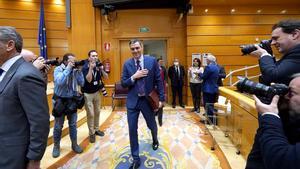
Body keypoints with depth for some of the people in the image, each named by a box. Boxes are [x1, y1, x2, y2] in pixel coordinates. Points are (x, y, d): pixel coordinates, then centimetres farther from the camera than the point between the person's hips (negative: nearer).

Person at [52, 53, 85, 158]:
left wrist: (78, 70, -13)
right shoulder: (58, 69, -11)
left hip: (72, 100, 3)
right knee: (58, 126, 10)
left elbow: (81, 83, -6)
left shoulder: (75, 70, -1)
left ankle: (74, 144, 29)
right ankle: (56, 146, 29)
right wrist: (68, 68, -27)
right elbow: (59, 82, -30)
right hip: (60, 101, -3)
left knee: (73, 124, 13)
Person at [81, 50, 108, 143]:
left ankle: (96, 129, 29)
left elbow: (106, 77, -5)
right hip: (87, 93, -4)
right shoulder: (85, 67, -14)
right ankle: (91, 133, 11)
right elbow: (88, 80, -27)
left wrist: (101, 69, -22)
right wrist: (91, 68, -31)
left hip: (97, 92, 5)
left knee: (97, 112, 12)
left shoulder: (99, 65, -2)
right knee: (90, 114, -3)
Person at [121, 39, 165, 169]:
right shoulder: (127, 64, -2)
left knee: (152, 125, 18)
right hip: (132, 101, 1)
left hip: (148, 100, 0)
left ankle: (155, 140, 55)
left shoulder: (152, 61, -6)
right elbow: (123, 84, -2)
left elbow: (158, 80, -1)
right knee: (132, 130, 4)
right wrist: (134, 77, -19)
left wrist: (161, 98, -2)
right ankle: (136, 158, 23)